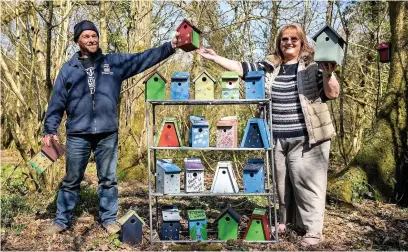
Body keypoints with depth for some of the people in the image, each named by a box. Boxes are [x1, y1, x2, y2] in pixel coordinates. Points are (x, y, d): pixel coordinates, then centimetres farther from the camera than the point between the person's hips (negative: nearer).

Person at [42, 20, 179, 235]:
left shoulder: (114, 62, 6)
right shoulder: (69, 69, 6)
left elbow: (143, 59, 0)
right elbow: (57, 102, 6)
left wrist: (170, 46, -11)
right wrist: (49, 130, 1)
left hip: (108, 134, 1)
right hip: (77, 134, 0)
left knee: (108, 179, 9)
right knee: (71, 180, 10)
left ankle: (108, 218, 24)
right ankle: (61, 220, 24)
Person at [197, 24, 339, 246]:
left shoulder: (313, 66, -1)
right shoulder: (268, 67, 10)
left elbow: (332, 94, -5)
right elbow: (241, 68, 12)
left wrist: (327, 74, -24)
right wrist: (214, 57, 7)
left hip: (306, 138, -4)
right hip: (276, 138, 4)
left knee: (307, 183, -1)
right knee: (281, 182, 14)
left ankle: (313, 230, 9)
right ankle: (284, 220, 31)